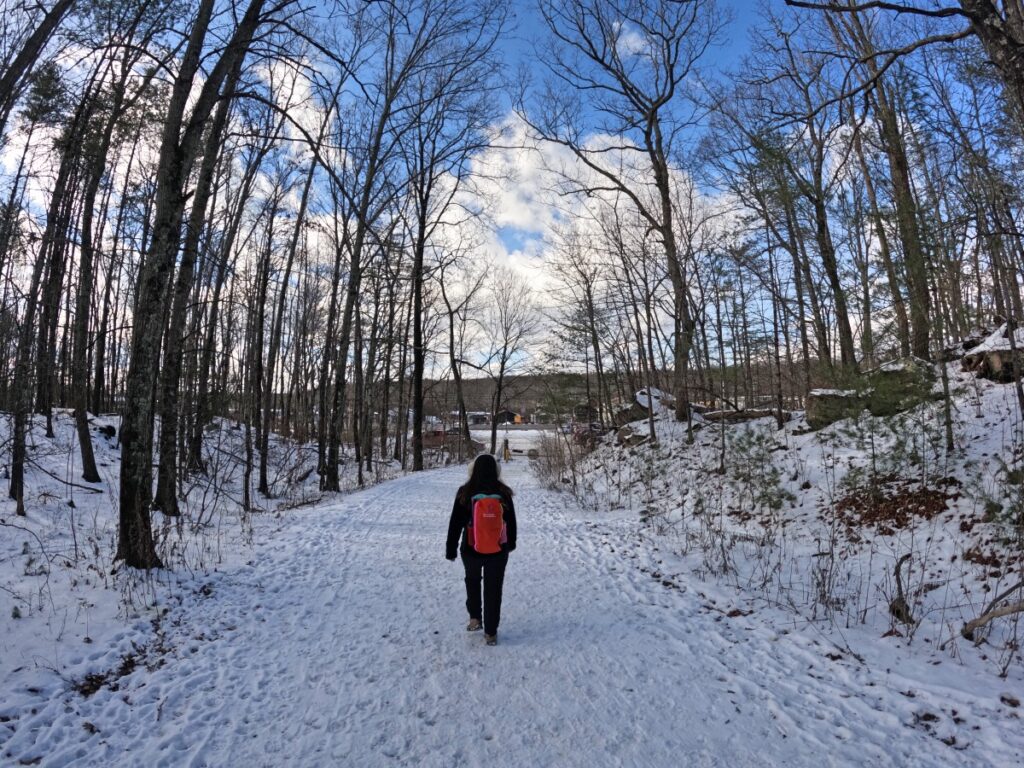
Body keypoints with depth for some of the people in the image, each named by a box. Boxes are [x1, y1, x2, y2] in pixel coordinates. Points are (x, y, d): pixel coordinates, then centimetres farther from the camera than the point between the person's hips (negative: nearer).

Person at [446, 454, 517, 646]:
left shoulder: (465, 493, -13)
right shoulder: (503, 493, -9)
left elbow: (455, 523, -8)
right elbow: (511, 522, 3)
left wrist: (451, 549, 3)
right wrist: (511, 543, 18)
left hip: (471, 549, 0)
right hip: (498, 550, 1)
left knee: (472, 581, 27)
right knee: (493, 589, 13)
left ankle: (475, 618, 27)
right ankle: (491, 632, 19)